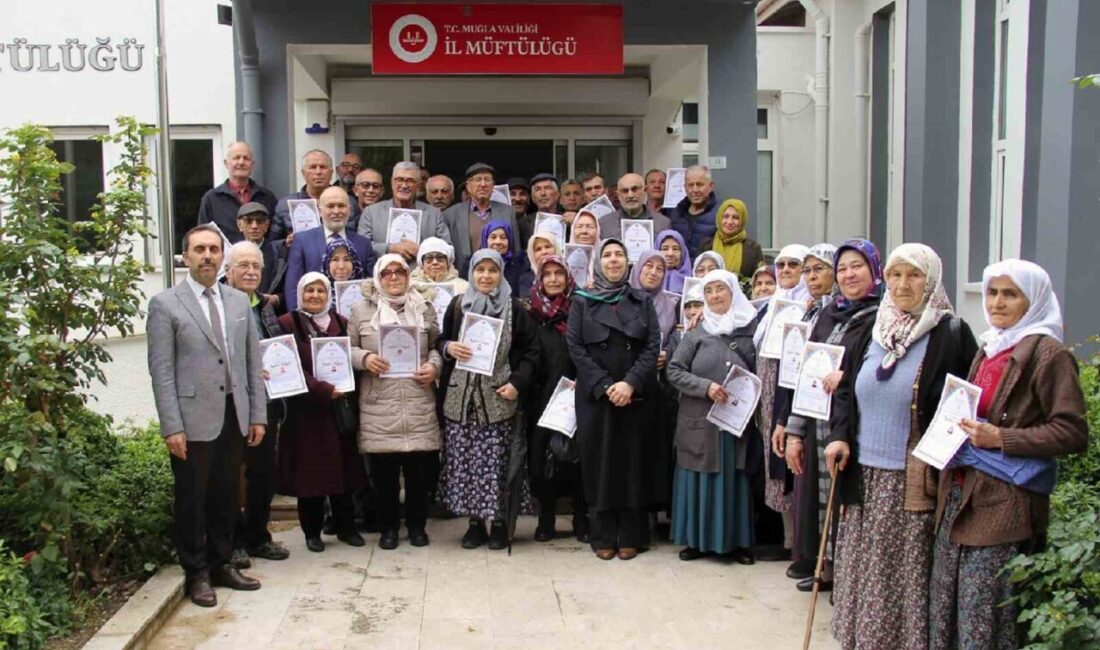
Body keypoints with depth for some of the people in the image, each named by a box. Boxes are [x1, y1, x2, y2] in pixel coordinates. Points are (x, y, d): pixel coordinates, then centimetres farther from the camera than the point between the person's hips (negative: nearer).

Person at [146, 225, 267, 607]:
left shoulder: (239, 301, 11)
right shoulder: (165, 304, -3)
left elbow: (253, 361, 12)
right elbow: (161, 370, -8)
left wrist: (258, 414, 7)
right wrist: (172, 426, -13)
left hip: (234, 417, 4)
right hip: (193, 420, -4)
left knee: (226, 497, 13)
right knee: (191, 500, 6)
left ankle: (222, 565, 27)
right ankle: (197, 574, 19)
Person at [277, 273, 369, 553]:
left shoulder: (340, 323, 10)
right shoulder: (288, 324, -3)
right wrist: (324, 389, -18)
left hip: (340, 408, 3)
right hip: (306, 410, -3)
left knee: (343, 467, 5)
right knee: (310, 470, 2)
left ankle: (346, 527, 18)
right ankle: (312, 531, 14)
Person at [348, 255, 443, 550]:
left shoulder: (424, 308, 11)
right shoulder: (361, 310, 6)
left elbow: (437, 345, 15)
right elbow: (347, 348, 6)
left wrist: (434, 365, -4)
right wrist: (364, 358, -13)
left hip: (419, 404, 1)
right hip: (378, 404, -1)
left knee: (419, 467, 5)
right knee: (383, 470, 5)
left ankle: (417, 524, 22)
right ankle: (388, 526, 20)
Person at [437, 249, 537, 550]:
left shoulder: (514, 308, 4)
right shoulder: (457, 305, 10)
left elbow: (528, 350, 4)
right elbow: (441, 341, 16)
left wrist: (517, 382, -8)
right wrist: (448, 347, -7)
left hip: (498, 397, -2)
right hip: (461, 396, 2)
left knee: (496, 462, -2)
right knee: (464, 460, 2)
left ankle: (499, 522, 10)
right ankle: (475, 523, 13)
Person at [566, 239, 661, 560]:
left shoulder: (642, 301, 8)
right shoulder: (582, 301, 6)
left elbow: (653, 346, 0)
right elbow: (575, 347, -2)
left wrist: (630, 383, -14)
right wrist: (604, 386, -12)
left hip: (636, 396, 1)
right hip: (595, 396, 0)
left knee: (632, 460, 2)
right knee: (600, 460, 1)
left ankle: (630, 536, 9)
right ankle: (604, 536, 8)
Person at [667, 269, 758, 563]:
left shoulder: (750, 331, 6)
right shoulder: (696, 334, 2)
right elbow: (674, 371, -2)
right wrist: (705, 387, -15)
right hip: (699, 422, -1)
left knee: (734, 478, 6)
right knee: (700, 478, 4)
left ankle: (736, 540, 16)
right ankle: (697, 539, 14)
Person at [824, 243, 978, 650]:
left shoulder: (951, 335, -6)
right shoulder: (873, 331, 9)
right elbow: (845, 388, 15)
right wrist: (839, 435, -1)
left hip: (914, 482, -5)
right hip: (864, 475, 5)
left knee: (907, 577, 0)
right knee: (863, 575, 12)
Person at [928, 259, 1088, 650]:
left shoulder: (1048, 354, -8)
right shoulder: (988, 349, 16)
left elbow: (1072, 433, -13)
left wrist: (999, 438, -20)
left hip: (1002, 505, -8)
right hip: (958, 496, 8)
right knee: (942, 613, 11)